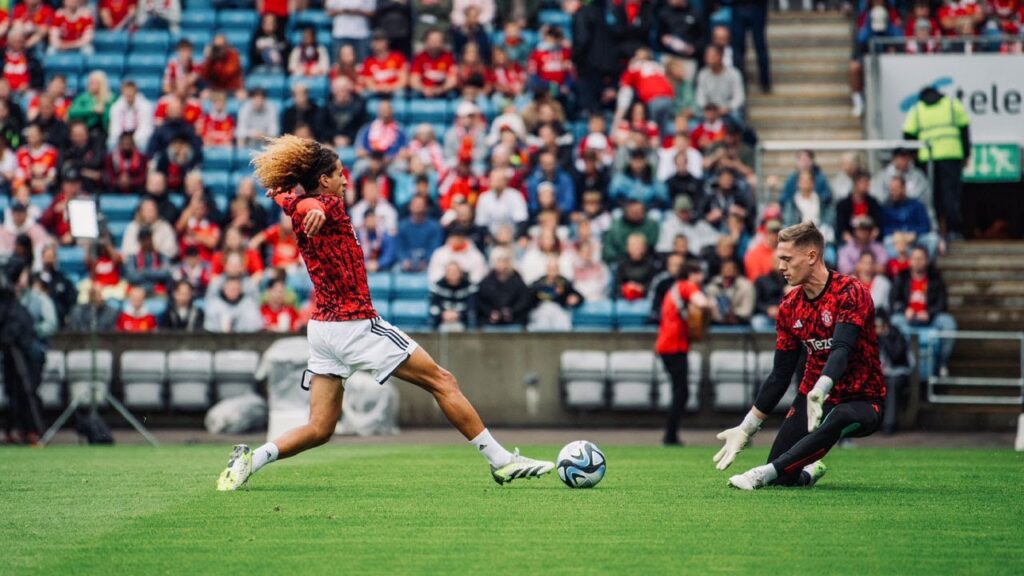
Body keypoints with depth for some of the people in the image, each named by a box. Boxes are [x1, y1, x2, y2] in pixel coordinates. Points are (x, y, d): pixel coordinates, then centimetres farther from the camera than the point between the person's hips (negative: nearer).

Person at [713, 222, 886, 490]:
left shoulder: (850, 292, -14)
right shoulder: (790, 307, 5)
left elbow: (841, 351, -29)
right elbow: (780, 375, 10)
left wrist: (819, 393, -47)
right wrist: (746, 428, 8)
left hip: (861, 400, -6)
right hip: (813, 398, 6)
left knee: (839, 419, -42)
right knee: (783, 478, -11)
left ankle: (764, 474, -40)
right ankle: (808, 472, 25)